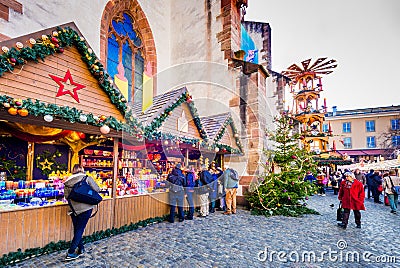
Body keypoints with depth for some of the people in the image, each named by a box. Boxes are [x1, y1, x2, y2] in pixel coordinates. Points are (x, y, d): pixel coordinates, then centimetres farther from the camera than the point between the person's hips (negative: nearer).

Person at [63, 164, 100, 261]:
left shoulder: (68, 181, 2)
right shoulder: (87, 178, -9)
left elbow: (66, 195, 4)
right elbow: (97, 189, -12)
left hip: (74, 209, 4)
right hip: (85, 208, -4)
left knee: (77, 229, 19)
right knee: (80, 229, 7)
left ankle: (81, 249, 30)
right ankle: (70, 253, 7)